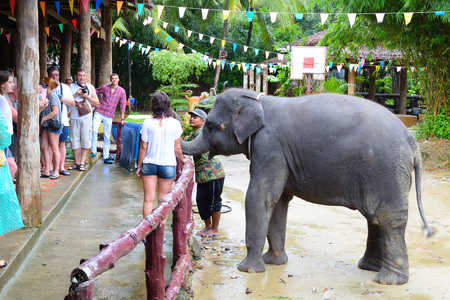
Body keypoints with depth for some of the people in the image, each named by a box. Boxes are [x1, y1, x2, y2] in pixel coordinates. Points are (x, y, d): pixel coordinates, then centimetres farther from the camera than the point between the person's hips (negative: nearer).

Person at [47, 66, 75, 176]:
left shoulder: (65, 87, 13)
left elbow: (72, 103, 10)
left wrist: (62, 99, -5)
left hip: (62, 120, 2)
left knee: (62, 144, 4)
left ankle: (61, 167, 10)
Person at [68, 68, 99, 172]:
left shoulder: (90, 87, 10)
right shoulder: (71, 87, 8)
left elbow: (96, 102, 6)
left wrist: (86, 96, -7)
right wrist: (76, 95, -11)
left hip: (86, 117, 0)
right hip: (74, 117, 0)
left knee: (85, 140, -2)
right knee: (74, 140, 1)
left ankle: (82, 162, 6)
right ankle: (77, 162, 12)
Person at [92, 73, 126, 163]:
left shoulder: (122, 91, 2)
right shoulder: (104, 87, 2)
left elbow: (122, 105, 2)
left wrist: (122, 119, -1)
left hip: (109, 116, 1)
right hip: (99, 112, -1)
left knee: (107, 137, 5)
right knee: (94, 130, -22)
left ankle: (106, 157, 13)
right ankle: (93, 151, -14)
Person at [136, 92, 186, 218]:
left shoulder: (148, 123, -6)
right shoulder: (174, 123, -8)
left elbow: (143, 147, -2)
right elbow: (177, 149, -3)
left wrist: (139, 166, 8)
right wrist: (182, 160, 17)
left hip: (149, 164, 0)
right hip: (168, 165, 0)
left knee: (148, 199, 5)